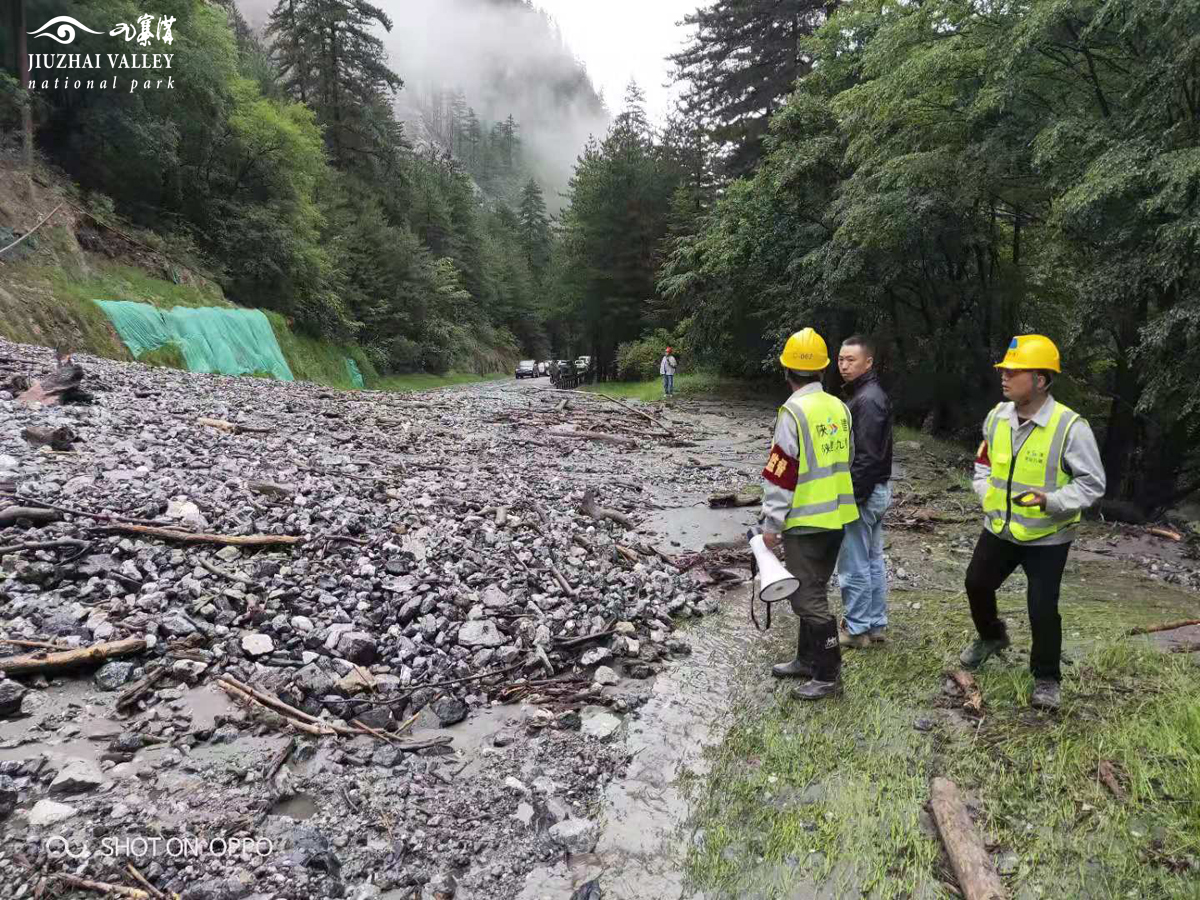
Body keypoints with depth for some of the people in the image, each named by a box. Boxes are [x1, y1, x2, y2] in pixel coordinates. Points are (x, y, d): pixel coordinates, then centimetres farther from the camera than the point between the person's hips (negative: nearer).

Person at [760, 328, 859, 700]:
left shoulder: (794, 412, -18)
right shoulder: (839, 408, 6)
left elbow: (780, 473, -18)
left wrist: (771, 523, -11)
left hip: (805, 520, -8)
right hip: (837, 516, 8)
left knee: (808, 598, 1)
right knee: (813, 592, 19)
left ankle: (828, 676, 9)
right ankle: (807, 659, 31)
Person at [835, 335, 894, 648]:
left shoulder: (866, 400, -20)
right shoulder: (868, 394, 13)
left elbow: (866, 457, -24)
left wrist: (851, 498, -21)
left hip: (863, 493, -10)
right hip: (876, 491, 10)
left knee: (854, 566, 1)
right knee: (873, 561, 16)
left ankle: (856, 628, 12)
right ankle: (876, 624, 26)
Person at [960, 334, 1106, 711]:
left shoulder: (1070, 426, -21)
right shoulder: (997, 416, -3)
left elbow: (1092, 483, -16)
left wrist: (1051, 500, -30)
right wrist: (987, 495, -2)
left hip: (1047, 537, -6)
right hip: (999, 529, 6)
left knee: (1042, 609, -3)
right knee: (977, 584, 17)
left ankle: (1046, 677, 21)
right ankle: (992, 636, 47)